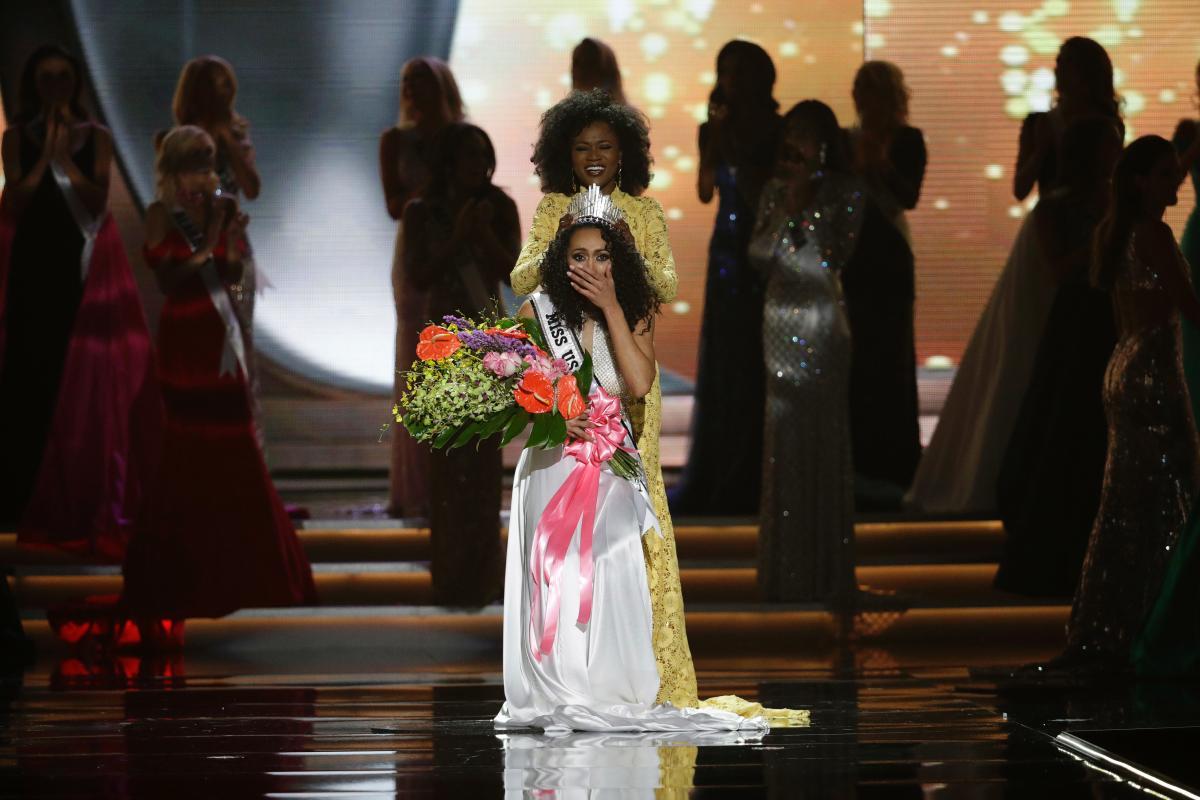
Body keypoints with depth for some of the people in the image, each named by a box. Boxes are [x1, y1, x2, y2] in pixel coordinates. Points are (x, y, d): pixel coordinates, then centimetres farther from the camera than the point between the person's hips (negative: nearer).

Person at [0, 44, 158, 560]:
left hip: (85, 262, 0)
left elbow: (97, 199, -6)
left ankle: (86, 495, 1)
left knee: (89, 373, -3)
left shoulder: (96, 137, 5)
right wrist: (45, 152, -10)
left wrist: (64, 155, -11)